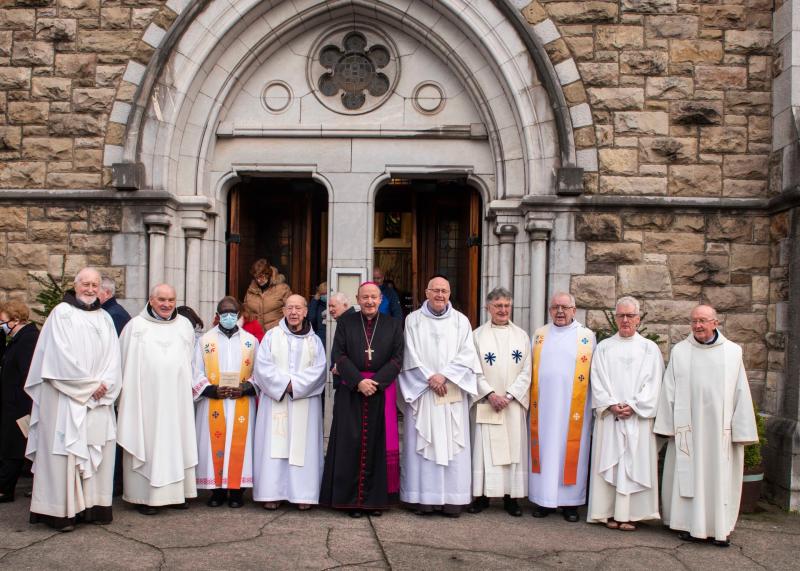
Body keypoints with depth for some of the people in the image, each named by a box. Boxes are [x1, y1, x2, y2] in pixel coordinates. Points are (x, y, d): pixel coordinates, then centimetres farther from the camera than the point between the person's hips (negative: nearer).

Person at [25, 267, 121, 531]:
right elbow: (61, 353, -9)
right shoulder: (62, 312, 0)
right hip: (66, 396, -5)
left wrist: (105, 383, -7)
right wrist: (88, 384, -11)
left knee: (97, 447, 3)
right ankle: (62, 510, -2)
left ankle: (94, 506, 8)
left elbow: (113, 356, 9)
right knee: (65, 447, -5)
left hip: (98, 398, 5)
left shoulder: (105, 318, 15)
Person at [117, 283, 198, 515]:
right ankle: (144, 495, 3)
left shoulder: (184, 325, 11)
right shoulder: (136, 326, 2)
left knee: (176, 441, 4)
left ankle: (175, 491, 12)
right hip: (145, 396, -3)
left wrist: (187, 384, 10)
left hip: (176, 397, 3)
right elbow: (125, 363, 4)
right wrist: (130, 392, 1)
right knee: (146, 442, -2)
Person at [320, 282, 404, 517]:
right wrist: (358, 381, -14)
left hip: (382, 392, 0)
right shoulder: (345, 322, 7)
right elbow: (338, 356, -1)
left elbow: (397, 358, 1)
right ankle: (352, 499, 7)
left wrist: (376, 381, -13)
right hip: (350, 392, 0)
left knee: (378, 445, 2)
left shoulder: (393, 325, 8)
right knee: (351, 445, 0)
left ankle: (376, 498, 10)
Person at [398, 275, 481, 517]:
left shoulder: (461, 321, 8)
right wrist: (429, 379, -10)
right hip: (421, 391, -1)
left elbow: (467, 355, 0)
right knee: (422, 444, -2)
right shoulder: (413, 320, 6)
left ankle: (452, 498, 4)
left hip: (453, 392, 1)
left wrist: (444, 376, -11)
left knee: (452, 444, -1)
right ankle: (423, 497, 3)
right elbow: (411, 355, 0)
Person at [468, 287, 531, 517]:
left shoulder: (521, 336, 8)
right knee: (484, 448, -1)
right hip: (485, 403, -1)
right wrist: (490, 393, -13)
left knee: (513, 448, 2)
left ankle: (511, 497, 10)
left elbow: (526, 371, 3)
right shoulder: (478, 335, 3)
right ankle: (482, 496, 7)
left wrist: (509, 395, -9)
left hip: (514, 403, 2)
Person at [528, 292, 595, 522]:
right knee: (544, 450, 4)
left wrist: (591, 405, -3)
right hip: (543, 406, 2)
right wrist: (530, 399, 2)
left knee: (570, 451, 2)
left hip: (573, 407, -2)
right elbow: (530, 369, 11)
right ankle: (542, 499, 11)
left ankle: (570, 502, 10)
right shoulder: (539, 335, 10)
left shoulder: (587, 336, 4)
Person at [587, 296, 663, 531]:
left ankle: (630, 514, 3)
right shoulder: (604, 347, 10)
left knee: (635, 463, -2)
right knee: (609, 463, 0)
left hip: (638, 417, -1)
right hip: (608, 416, 1)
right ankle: (610, 512, 5)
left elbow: (653, 382, 0)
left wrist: (633, 405, -11)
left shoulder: (650, 348, 8)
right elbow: (597, 381, 3)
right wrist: (611, 405, -10)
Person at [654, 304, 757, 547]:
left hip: (720, 427, 0)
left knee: (721, 477, 4)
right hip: (687, 426, 0)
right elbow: (669, 390, 4)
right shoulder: (679, 351, 4)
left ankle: (720, 527, 13)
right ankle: (690, 524, 11)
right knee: (688, 474, 3)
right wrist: (668, 425, -1)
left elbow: (741, 393, 3)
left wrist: (741, 430, -2)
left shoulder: (733, 352, 4)